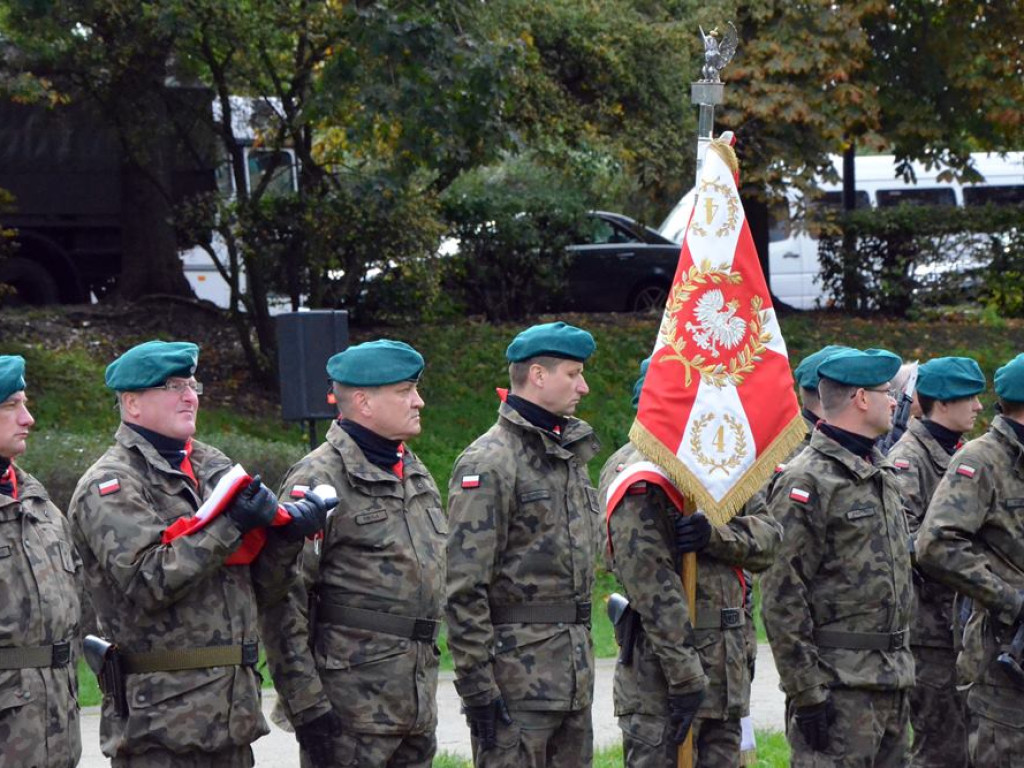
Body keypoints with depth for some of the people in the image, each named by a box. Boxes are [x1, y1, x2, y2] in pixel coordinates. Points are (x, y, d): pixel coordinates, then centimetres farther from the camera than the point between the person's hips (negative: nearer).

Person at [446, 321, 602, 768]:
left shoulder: (570, 455, 16)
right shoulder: (490, 463, -13)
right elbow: (464, 588, -17)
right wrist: (477, 684, -19)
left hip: (574, 673, 9)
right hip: (517, 669, -9)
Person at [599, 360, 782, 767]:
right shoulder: (639, 477, -14)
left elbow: (768, 537, 4)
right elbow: (651, 584, -19)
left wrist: (715, 536, -19)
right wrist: (686, 679, -22)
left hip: (728, 659, 8)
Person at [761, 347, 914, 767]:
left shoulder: (882, 474, 16)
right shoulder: (806, 482, -13)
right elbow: (781, 598, -17)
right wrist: (806, 692, -18)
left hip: (891, 680, 9)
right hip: (839, 683, -9)